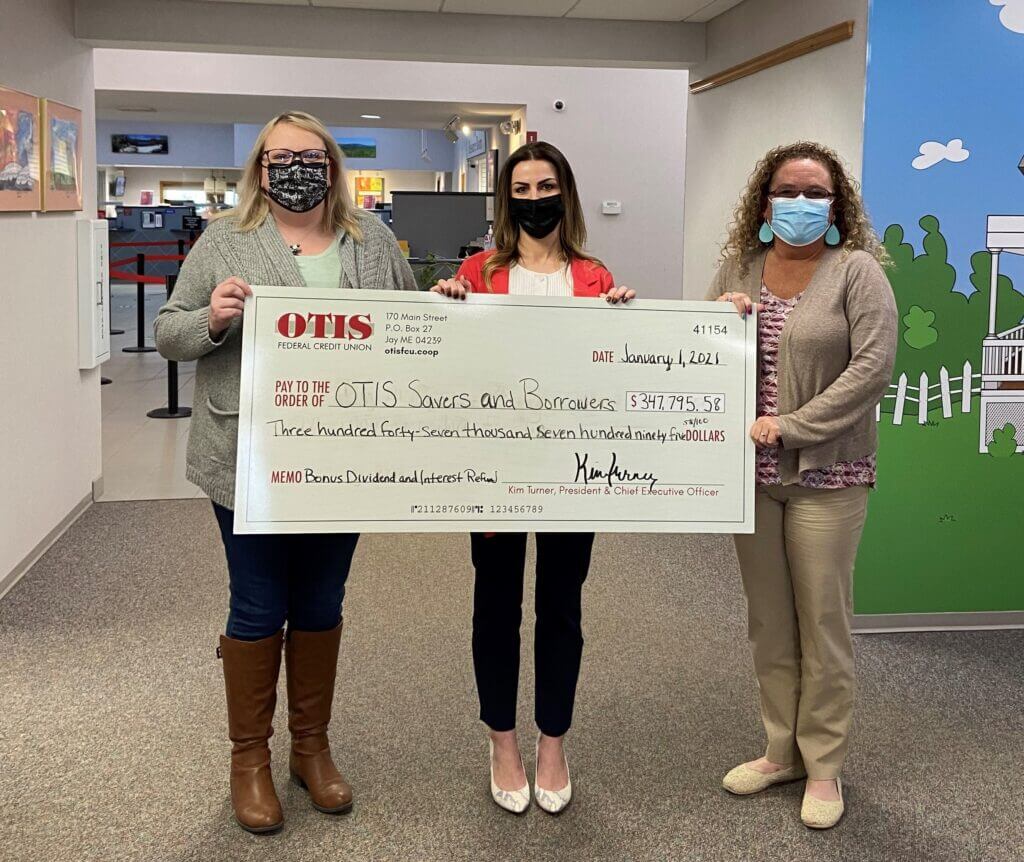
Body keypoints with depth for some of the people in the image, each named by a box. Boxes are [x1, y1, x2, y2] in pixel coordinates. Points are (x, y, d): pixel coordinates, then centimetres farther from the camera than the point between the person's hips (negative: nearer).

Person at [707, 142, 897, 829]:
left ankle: (824, 765, 21)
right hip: (752, 471, 5)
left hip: (826, 476, -4)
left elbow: (872, 368, -15)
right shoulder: (739, 268, 8)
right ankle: (782, 750, 30)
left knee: (823, 622, 4)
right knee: (769, 619, 14)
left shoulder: (857, 272, -6)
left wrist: (788, 427, -18)